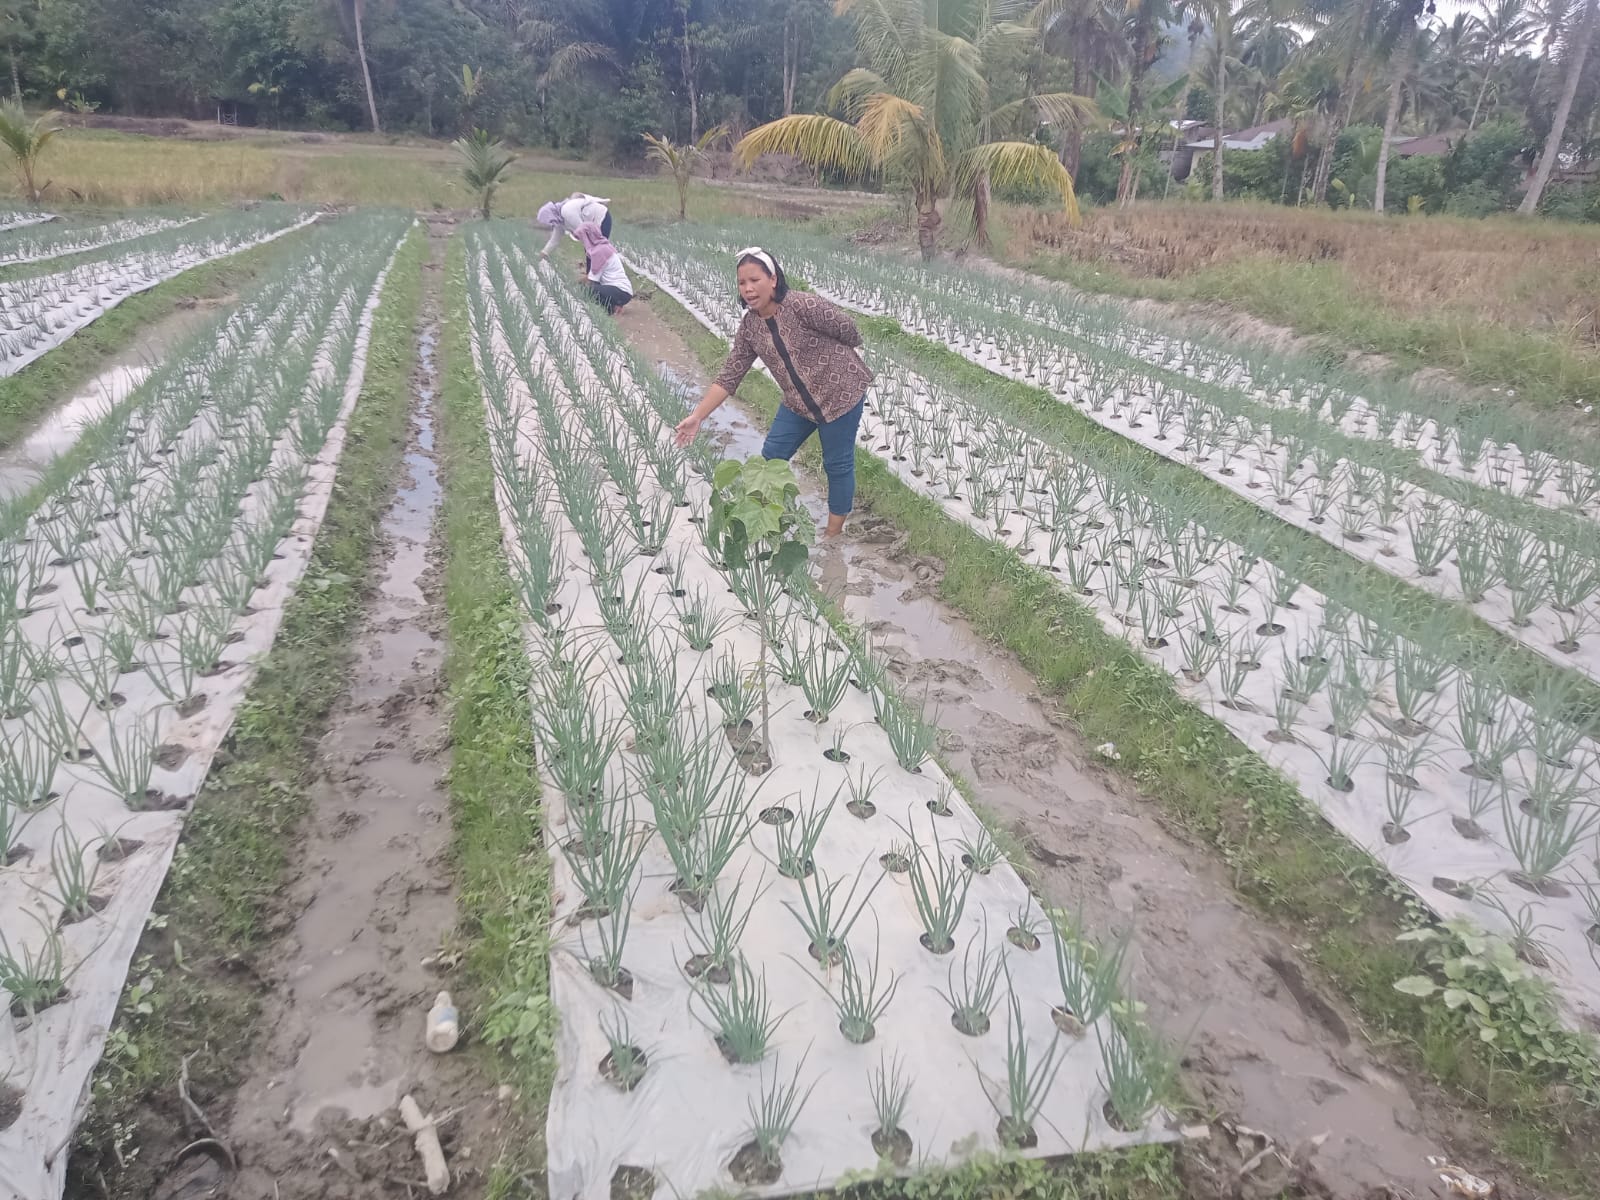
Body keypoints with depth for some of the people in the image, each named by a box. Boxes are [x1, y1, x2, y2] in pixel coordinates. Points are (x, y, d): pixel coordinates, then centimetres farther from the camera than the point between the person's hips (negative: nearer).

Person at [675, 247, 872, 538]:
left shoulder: (803, 305, -25)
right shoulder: (749, 328, -6)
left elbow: (850, 333, -14)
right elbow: (729, 377, -5)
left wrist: (827, 358, 6)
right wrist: (697, 416, -12)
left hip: (841, 393, -6)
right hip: (798, 402, 6)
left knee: (837, 464, 5)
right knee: (771, 458, 8)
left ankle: (833, 533, 20)